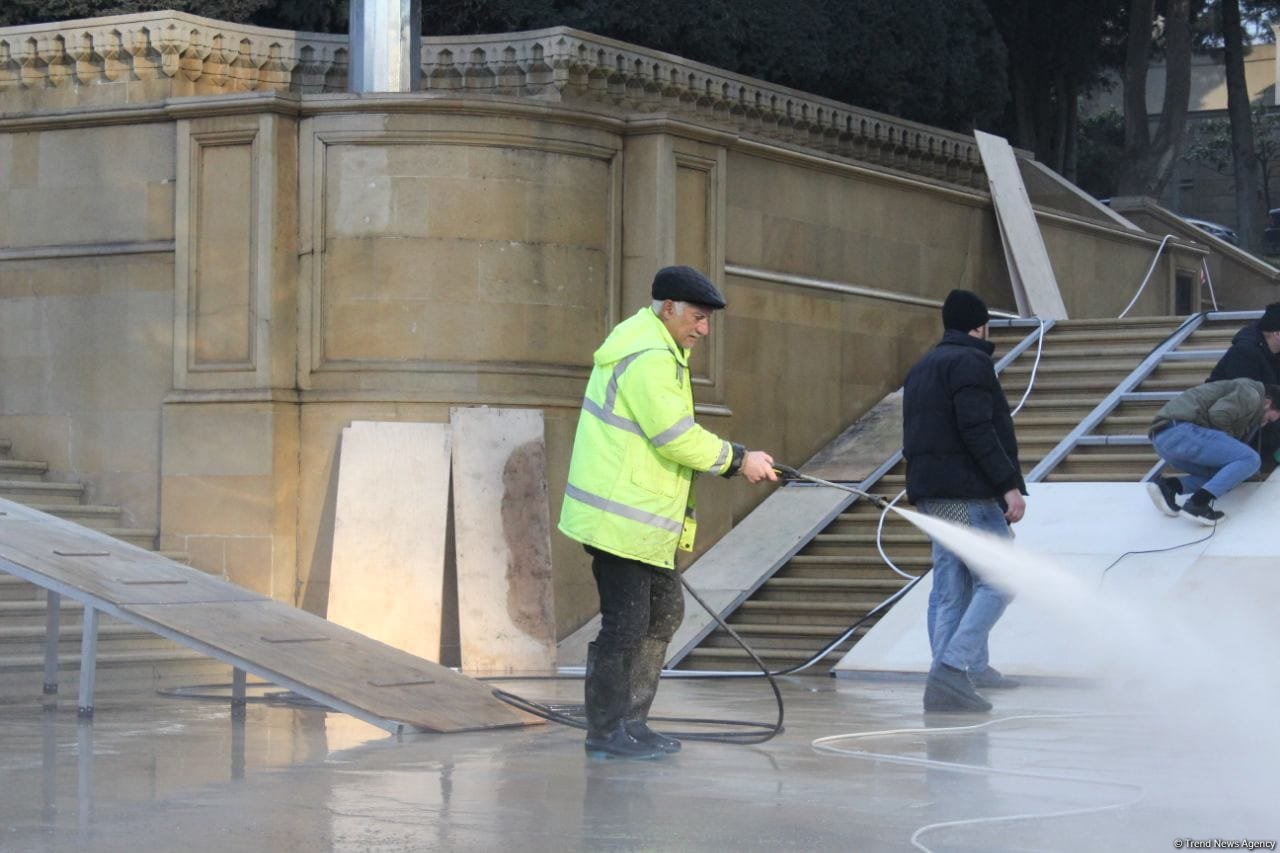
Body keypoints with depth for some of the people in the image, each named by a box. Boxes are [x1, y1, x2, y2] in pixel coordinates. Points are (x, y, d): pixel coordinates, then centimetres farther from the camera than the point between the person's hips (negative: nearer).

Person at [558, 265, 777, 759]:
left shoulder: (651, 345, 18)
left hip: (641, 515, 11)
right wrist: (738, 460, -11)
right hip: (623, 518, -11)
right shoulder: (649, 358, -18)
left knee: (664, 611, 16)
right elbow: (676, 437, -21)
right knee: (625, 624, -5)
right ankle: (606, 731, 3)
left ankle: (630, 720, 21)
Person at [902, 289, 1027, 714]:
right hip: (968, 493, -10)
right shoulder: (970, 362, -8)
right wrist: (1010, 485, -18)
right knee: (997, 583, -8)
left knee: (950, 590, 9)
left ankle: (973, 669, 9)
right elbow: (978, 432, -19)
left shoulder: (922, 368, 22)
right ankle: (951, 670, -20)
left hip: (930, 494, 10)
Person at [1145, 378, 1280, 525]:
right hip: (1182, 433, -10)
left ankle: (1167, 486, 1)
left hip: (1164, 439, 10)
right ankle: (1196, 504, -19)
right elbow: (1218, 415, -12)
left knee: (1222, 477, 22)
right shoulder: (1251, 395, 4)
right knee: (1250, 460, -7)